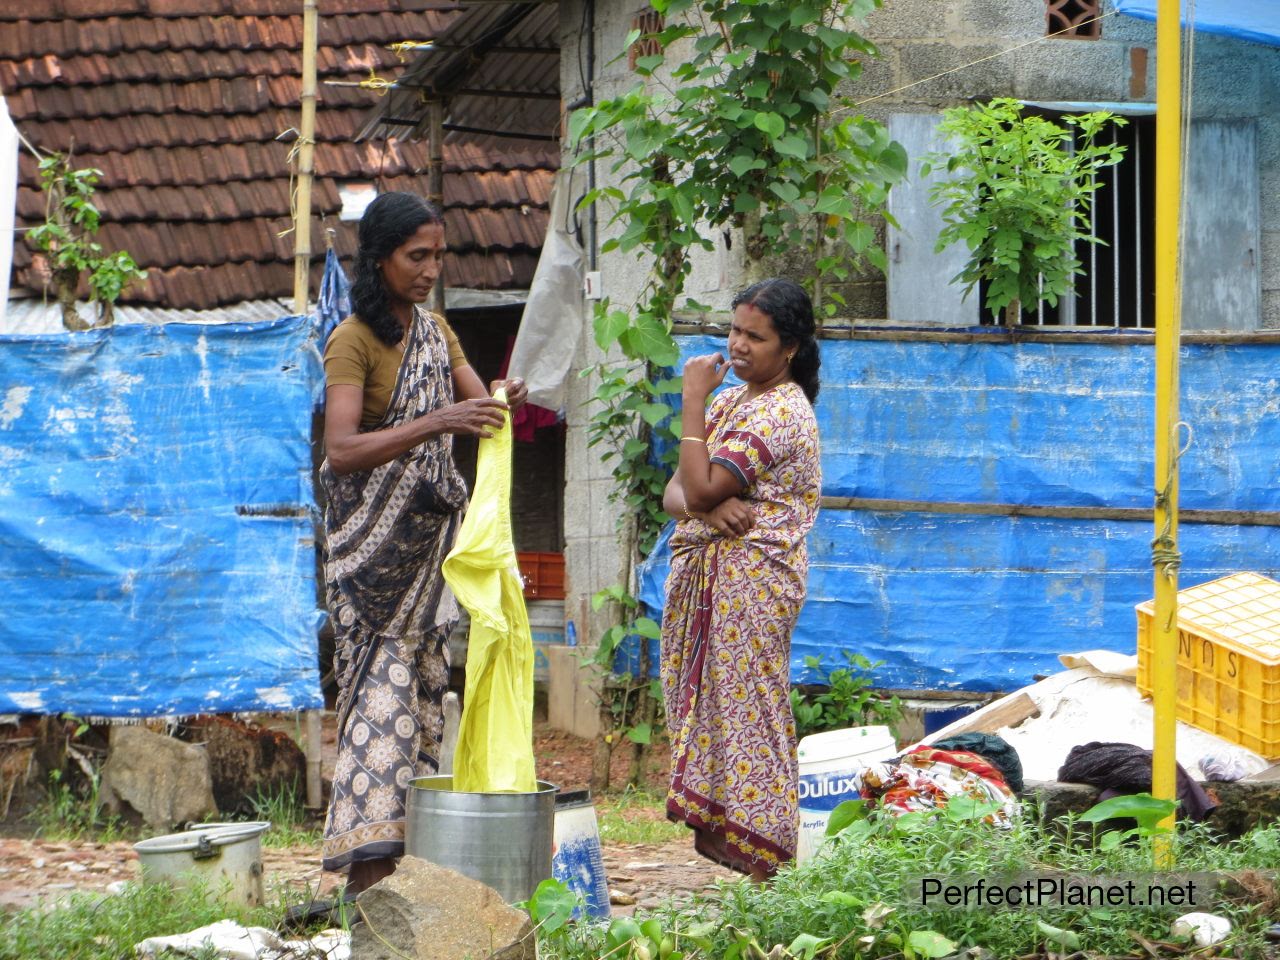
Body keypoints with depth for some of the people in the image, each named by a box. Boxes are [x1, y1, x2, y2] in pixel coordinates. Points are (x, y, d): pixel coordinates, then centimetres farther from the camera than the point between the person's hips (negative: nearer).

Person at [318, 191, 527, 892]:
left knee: (425, 682, 6)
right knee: (382, 687, -13)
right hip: (374, 541, -7)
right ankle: (368, 866, -17)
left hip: (430, 533, 7)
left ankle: (417, 849, 8)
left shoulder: (434, 331, 12)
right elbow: (341, 450, -23)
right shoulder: (353, 340, -12)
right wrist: (434, 424, -34)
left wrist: (500, 402, -13)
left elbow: (476, 410, 11)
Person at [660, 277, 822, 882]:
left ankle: (761, 872, -6)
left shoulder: (782, 412, -11)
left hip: (750, 580, -9)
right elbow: (676, 494, 11)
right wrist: (710, 507, -12)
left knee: (744, 718, -9)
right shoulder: (732, 400, 18)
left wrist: (693, 399, -14)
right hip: (704, 576, 9)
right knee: (706, 713, 7)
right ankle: (716, 838, 11)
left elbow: (701, 489, -20)